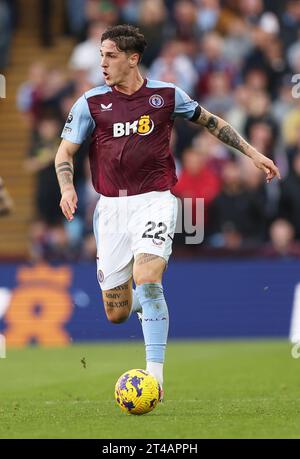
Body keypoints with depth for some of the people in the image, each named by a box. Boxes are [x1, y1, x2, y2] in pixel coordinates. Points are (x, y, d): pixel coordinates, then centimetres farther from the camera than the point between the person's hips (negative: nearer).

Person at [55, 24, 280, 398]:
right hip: (111, 206, 2)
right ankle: (138, 296, 40)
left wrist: (252, 153, 16)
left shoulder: (166, 95, 2)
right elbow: (65, 150, 7)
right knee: (117, 315, 1)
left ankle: (155, 373, -22)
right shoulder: (91, 102, 2)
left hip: (154, 201, -2)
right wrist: (67, 187, -13)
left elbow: (210, 122, 16)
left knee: (146, 278, -27)